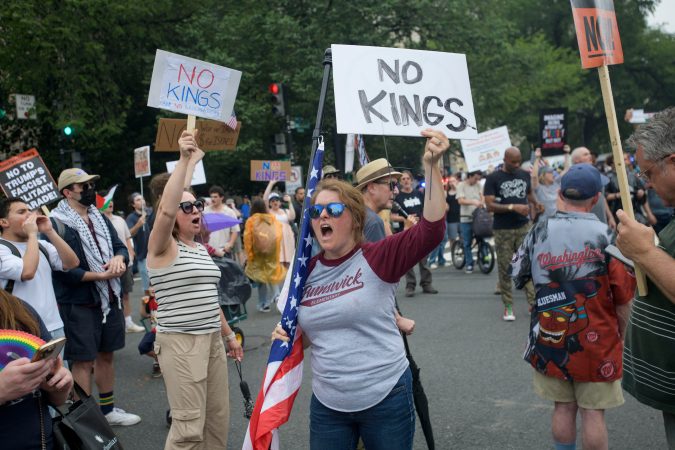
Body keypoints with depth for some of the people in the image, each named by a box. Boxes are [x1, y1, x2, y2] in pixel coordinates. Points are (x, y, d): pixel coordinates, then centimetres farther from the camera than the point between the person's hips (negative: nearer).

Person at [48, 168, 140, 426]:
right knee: (83, 361, 0)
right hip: (78, 304, -8)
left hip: (109, 298, 8)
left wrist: (119, 258, -11)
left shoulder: (99, 217, 12)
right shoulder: (56, 223, -15)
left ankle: (107, 409, 33)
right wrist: (99, 275, -21)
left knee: (106, 355, 18)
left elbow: (120, 246, 12)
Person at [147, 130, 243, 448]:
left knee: (218, 417, 11)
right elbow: (165, 209, -27)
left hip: (212, 340, 8)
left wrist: (228, 335, 24)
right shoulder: (163, 248, -7)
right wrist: (185, 160, -30)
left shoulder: (202, 250, 15)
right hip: (180, 342, -7)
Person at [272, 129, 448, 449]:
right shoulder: (307, 270, 3)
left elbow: (431, 230, -26)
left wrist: (431, 166, -36)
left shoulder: (377, 257, -11)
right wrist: (288, 334, -5)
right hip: (327, 403, 4)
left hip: (385, 398, -4)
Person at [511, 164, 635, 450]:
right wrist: (620, 335, 6)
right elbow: (624, 298, -10)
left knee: (563, 407, 15)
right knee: (593, 412, 8)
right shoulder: (606, 237, -14)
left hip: (548, 338, 3)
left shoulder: (539, 232, -4)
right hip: (596, 340, -3)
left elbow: (517, 275, 7)